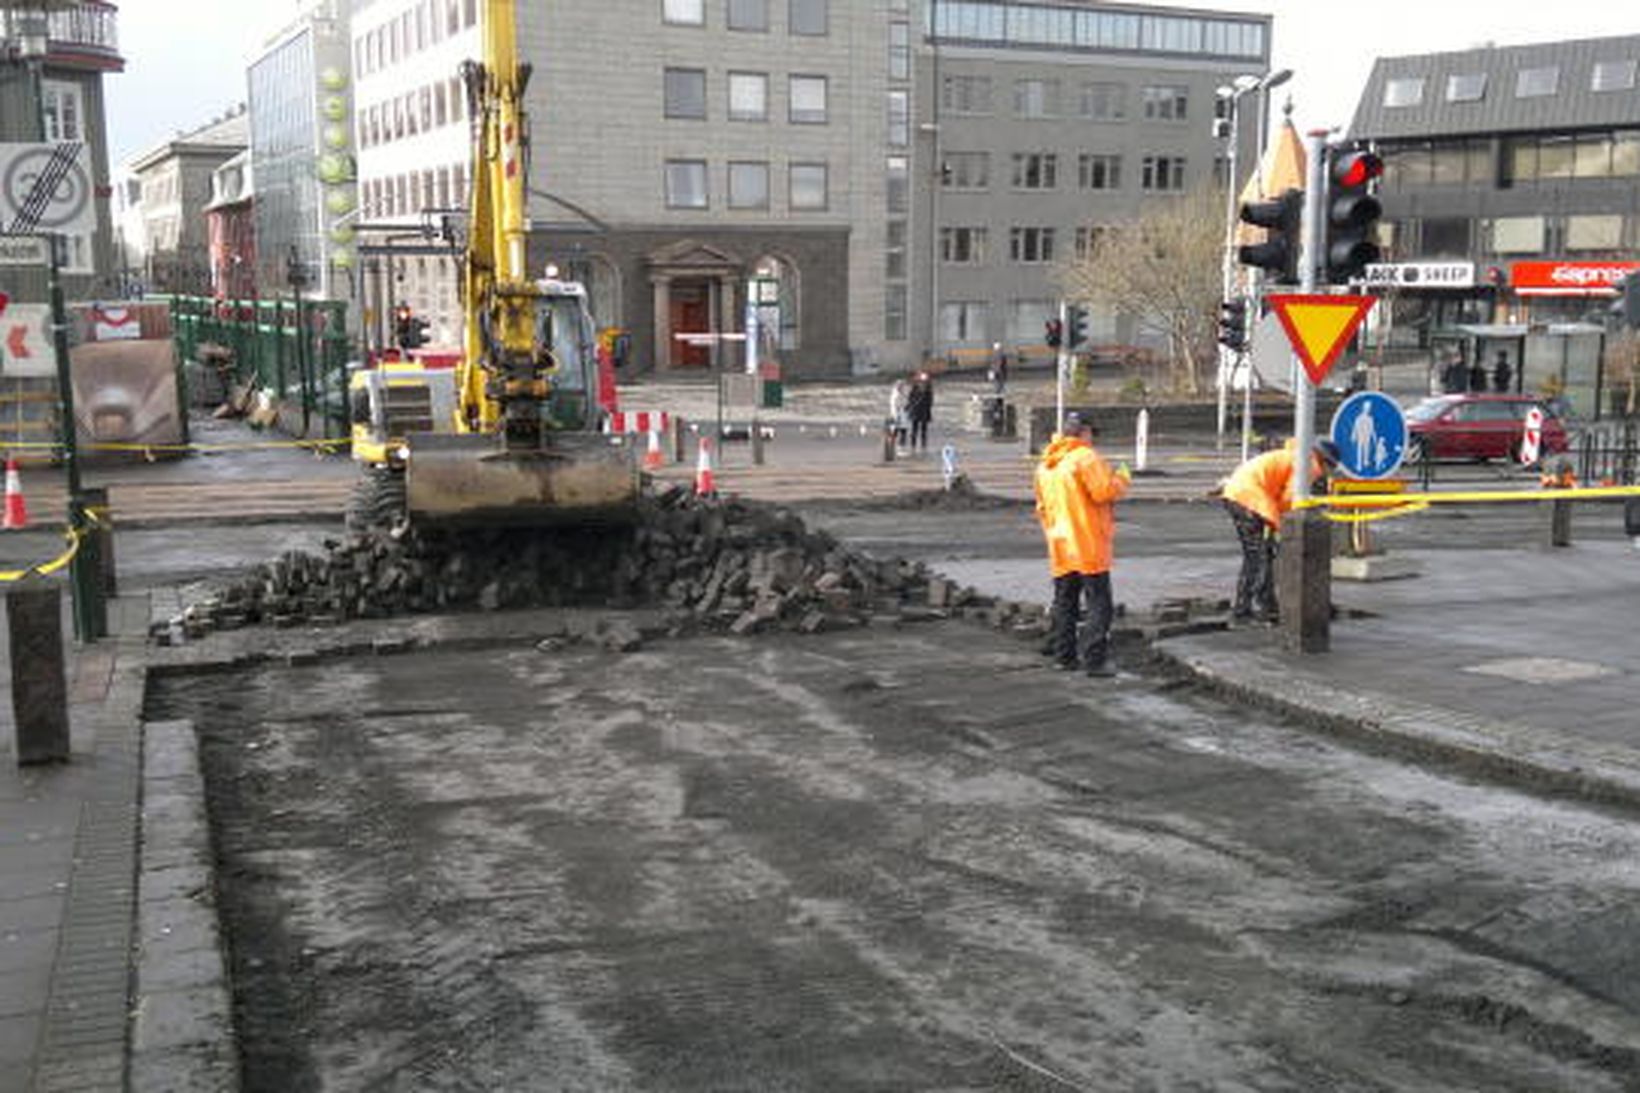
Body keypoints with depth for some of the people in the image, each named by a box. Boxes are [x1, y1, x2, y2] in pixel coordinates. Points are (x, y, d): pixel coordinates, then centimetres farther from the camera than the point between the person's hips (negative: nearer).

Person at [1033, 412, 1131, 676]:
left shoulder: (1045, 466, 14)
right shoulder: (1086, 457, -12)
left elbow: (1042, 507, 20)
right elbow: (1105, 491, -19)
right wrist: (1122, 478, -1)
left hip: (1060, 548, 8)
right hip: (1089, 546, -8)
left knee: (1064, 604, 13)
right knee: (1099, 605, -3)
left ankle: (1064, 655, 16)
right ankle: (1094, 660, -6)